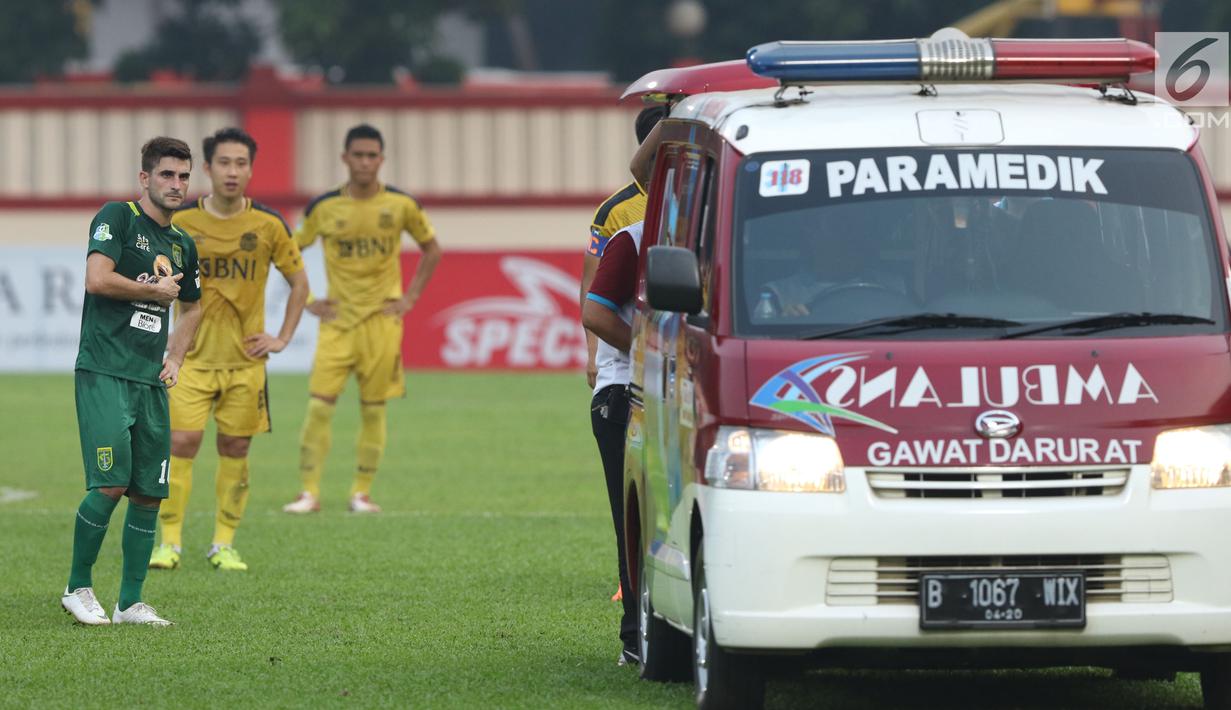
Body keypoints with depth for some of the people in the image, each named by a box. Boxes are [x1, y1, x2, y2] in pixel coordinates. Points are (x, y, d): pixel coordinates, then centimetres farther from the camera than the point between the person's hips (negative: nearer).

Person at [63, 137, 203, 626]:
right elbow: (98, 278, -19)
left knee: (149, 494, 3)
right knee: (111, 484, -15)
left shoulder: (182, 245, 17)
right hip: (103, 373, -7)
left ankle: (130, 603, 10)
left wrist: (174, 359, 19)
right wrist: (157, 291, -6)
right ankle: (78, 589, 0)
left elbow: (191, 307, 34)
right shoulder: (117, 218, -4)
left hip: (150, 381, 7)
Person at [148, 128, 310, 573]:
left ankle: (223, 545, 12)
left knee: (235, 449, 4)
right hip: (193, 357, -1)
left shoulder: (268, 226, -1)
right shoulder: (181, 222, -3)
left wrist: (282, 339, 4)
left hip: (245, 359, 1)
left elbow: (299, 282, 11)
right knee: (181, 442, -9)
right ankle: (170, 543, -3)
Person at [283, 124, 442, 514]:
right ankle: (309, 492, -4)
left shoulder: (401, 205, -2)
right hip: (337, 320, 0)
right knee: (319, 405, -8)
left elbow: (431, 249, 12)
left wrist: (410, 297, 3)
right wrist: (306, 300, 0)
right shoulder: (324, 207, -3)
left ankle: (362, 492, 11)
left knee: (373, 409, 2)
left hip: (382, 318, 0)